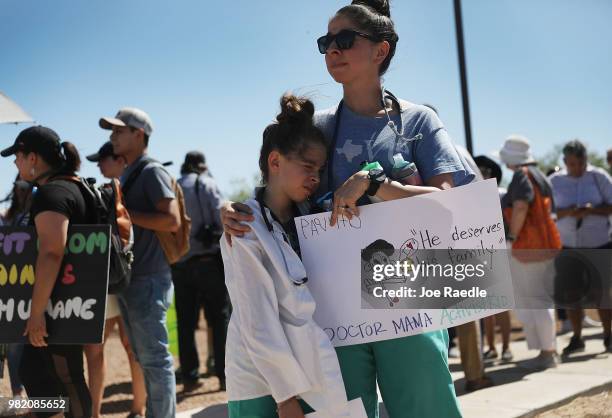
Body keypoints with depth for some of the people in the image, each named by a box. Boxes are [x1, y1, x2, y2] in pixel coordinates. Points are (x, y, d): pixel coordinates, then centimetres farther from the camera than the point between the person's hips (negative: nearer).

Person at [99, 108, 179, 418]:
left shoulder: (151, 172, -10)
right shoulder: (127, 175, 16)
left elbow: (172, 220, -20)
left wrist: (126, 214, -17)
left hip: (147, 281, -9)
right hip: (130, 279, 9)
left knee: (154, 359, -4)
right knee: (144, 357, 16)